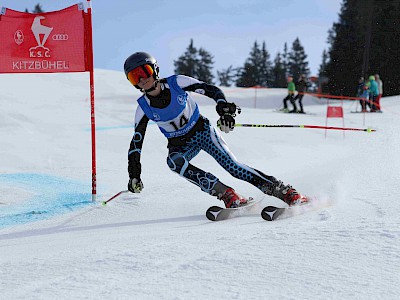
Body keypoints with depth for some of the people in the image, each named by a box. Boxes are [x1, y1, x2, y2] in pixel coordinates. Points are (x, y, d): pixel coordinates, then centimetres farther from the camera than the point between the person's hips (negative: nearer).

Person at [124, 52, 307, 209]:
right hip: (180, 145, 2)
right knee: (173, 162, -33)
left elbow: (212, 90, -11)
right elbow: (136, 142, -4)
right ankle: (226, 194, -37)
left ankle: (287, 192, -18)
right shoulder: (144, 108, -11)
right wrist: (134, 175, -12)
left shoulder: (176, 83, -16)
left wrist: (224, 109, -31)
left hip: (202, 130, -2)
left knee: (231, 165, -20)